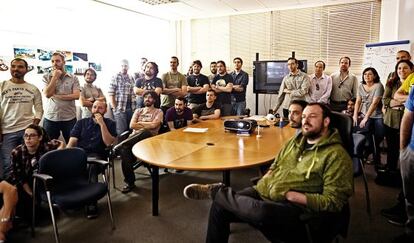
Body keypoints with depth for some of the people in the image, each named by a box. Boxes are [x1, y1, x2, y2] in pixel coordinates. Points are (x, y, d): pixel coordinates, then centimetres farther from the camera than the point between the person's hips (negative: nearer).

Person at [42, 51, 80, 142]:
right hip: (50, 118, 1)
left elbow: (76, 95, -10)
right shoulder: (46, 77, 5)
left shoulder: (73, 78, 2)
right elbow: (47, 94, -10)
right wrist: (55, 77, -8)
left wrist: (56, 96, -12)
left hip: (69, 118, 0)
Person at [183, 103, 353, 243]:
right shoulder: (295, 141, 15)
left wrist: (292, 195, -16)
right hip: (263, 193, 7)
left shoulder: (336, 156, -8)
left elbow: (333, 202, -13)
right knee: (219, 206, -15)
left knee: (260, 212, -38)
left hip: (294, 209, -6)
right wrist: (263, 182, 4)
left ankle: (216, 191, -13)